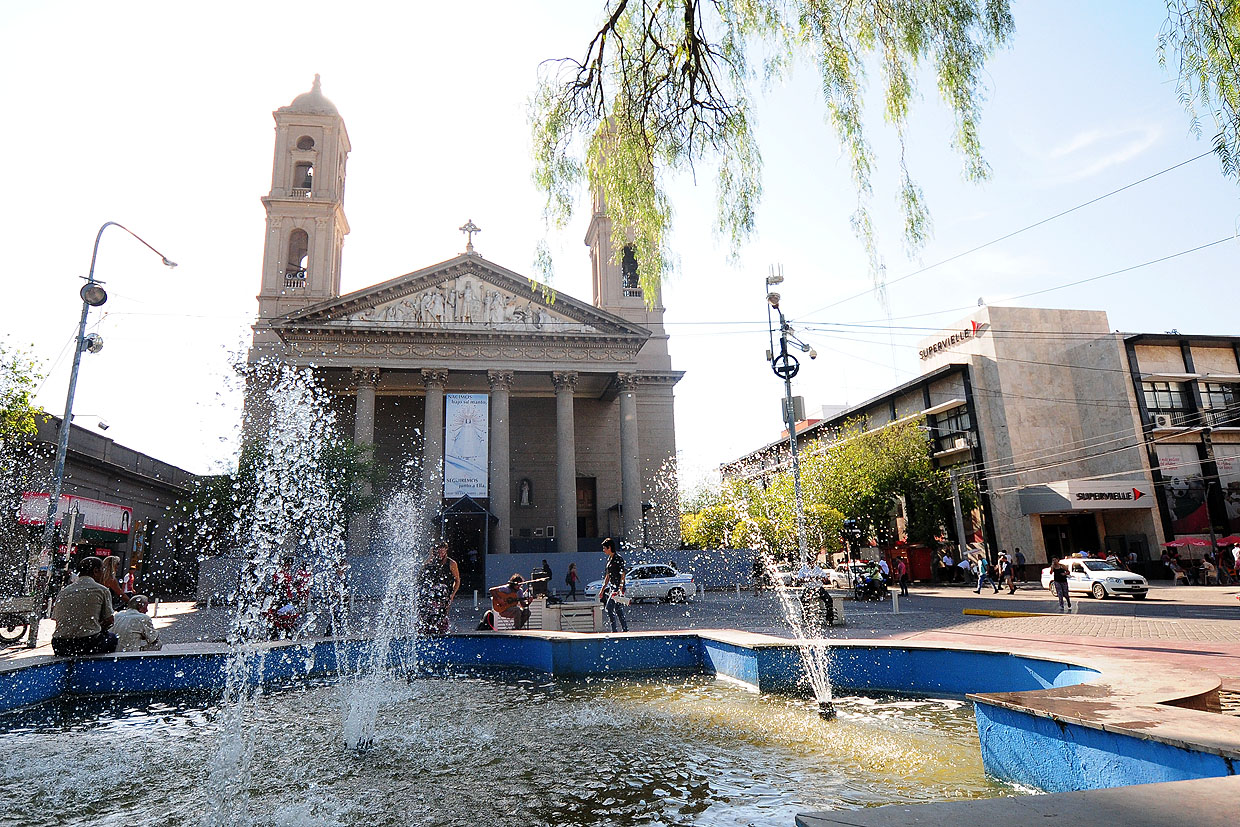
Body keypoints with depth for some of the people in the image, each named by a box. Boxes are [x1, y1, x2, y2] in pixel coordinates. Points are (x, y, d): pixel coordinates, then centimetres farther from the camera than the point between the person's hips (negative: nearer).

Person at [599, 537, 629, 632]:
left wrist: (620, 589, -23)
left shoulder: (618, 559, -12)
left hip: (618, 588, -9)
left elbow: (623, 575, -16)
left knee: (609, 608, -12)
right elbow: (608, 576, 21)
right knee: (618, 609, 10)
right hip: (611, 587, 9)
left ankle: (614, 630, -9)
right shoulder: (609, 559, 15)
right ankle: (625, 629, 15)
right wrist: (602, 589, 21)